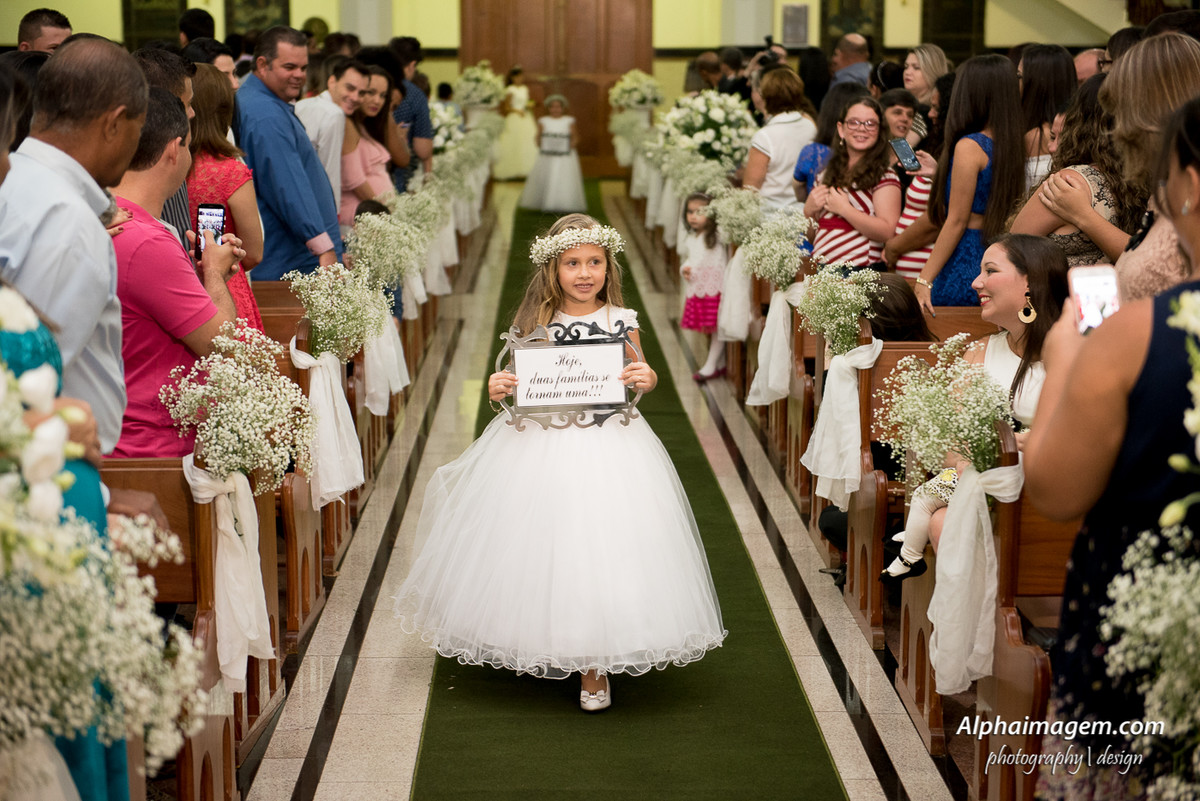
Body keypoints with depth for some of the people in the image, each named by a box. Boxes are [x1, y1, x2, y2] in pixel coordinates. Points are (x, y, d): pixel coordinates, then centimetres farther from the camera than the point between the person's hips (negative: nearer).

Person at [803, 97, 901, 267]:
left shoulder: (883, 175, 2)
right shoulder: (826, 175, 18)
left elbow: (888, 232, -11)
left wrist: (843, 208, -10)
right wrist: (809, 211, 5)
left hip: (860, 273, -5)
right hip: (819, 270, 5)